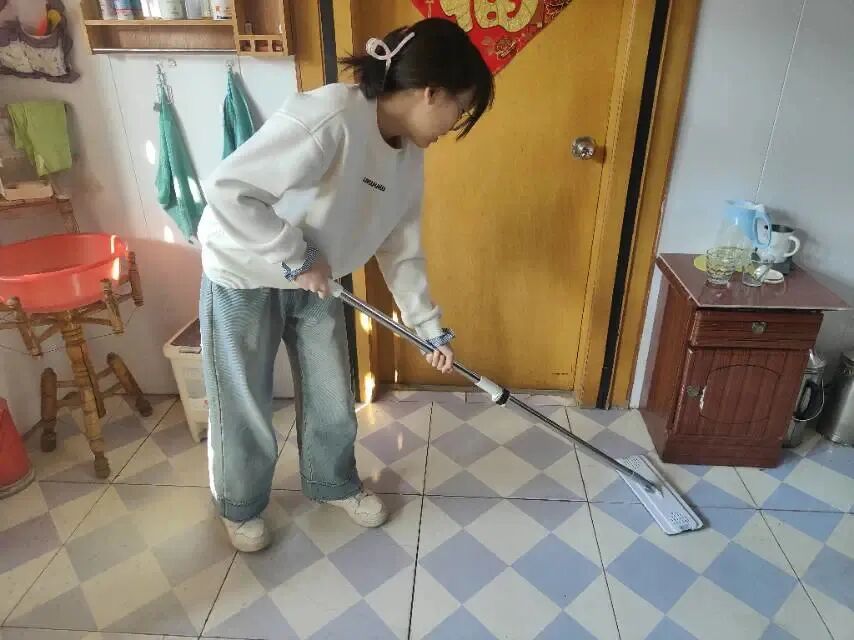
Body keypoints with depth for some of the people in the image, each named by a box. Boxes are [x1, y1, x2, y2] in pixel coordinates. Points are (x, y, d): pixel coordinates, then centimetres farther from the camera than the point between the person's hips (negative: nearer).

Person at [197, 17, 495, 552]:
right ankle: (241, 507, 39)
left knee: (333, 400, 16)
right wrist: (295, 258, -24)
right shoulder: (329, 117, -31)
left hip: (314, 282, 7)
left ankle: (334, 483, 45)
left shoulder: (409, 157, -5)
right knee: (245, 411, 10)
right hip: (243, 278, -6)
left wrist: (432, 328, 4)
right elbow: (227, 190, -32)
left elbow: (402, 251, 3)